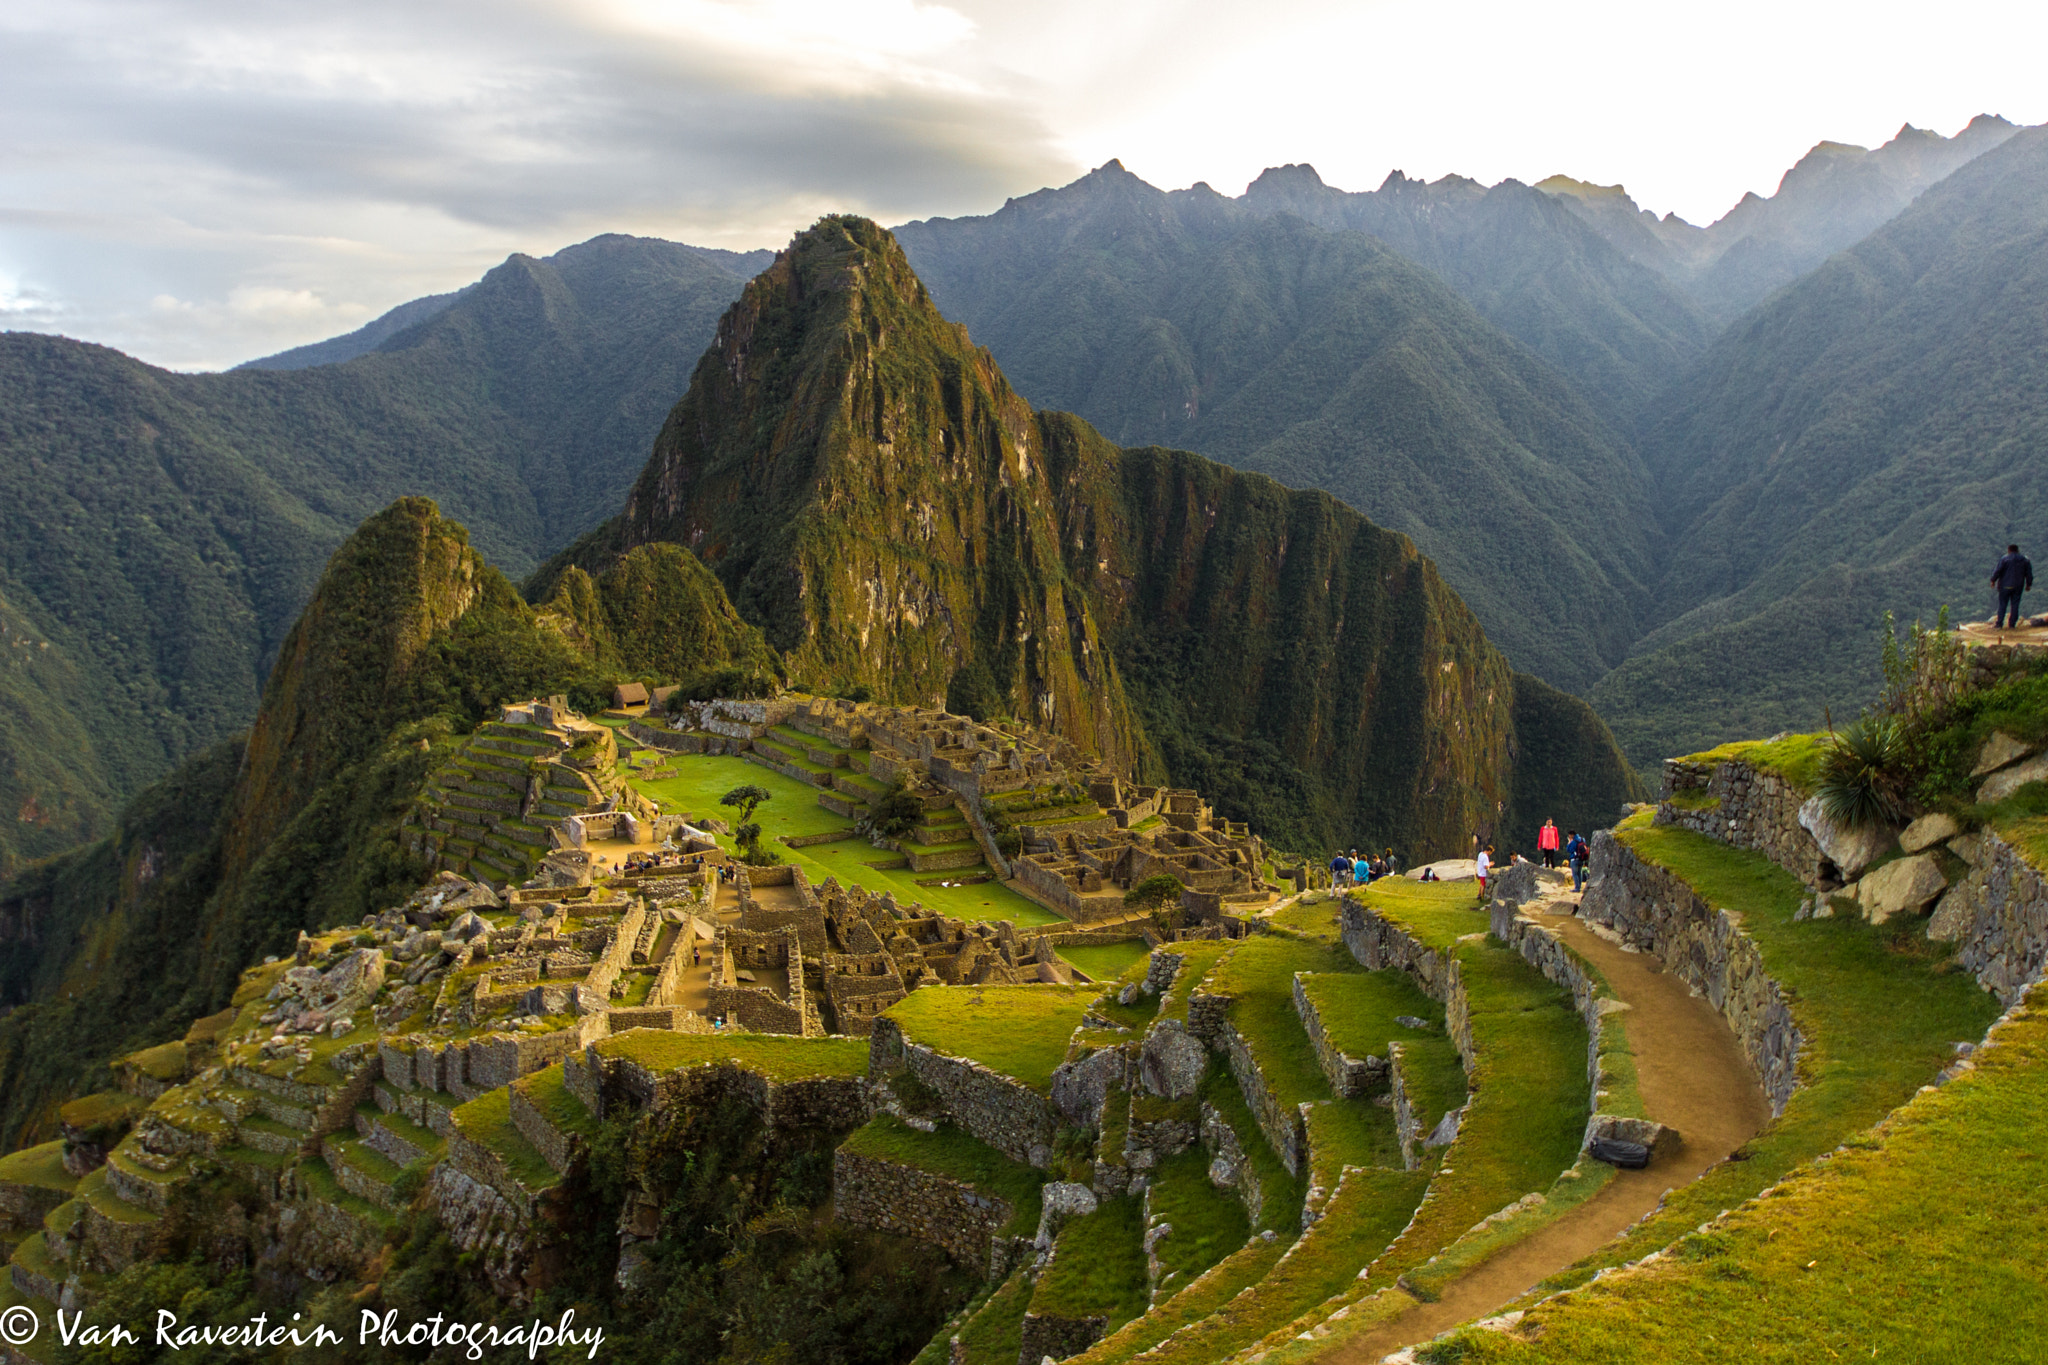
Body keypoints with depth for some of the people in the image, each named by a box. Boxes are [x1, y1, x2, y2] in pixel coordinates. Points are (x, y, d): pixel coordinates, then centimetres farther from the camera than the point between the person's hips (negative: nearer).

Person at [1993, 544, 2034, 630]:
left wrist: (1993, 580, 2)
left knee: (2002, 604, 0)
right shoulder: (2025, 560, 7)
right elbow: (2029, 574, 10)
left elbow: (1997, 571, -10)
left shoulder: (2005, 559, -7)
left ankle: (1999, 624, -2)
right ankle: (2012, 625, 8)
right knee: (2015, 605, 7)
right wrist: (2028, 584, 18)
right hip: (2018, 586, 4)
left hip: (2006, 586, -4)